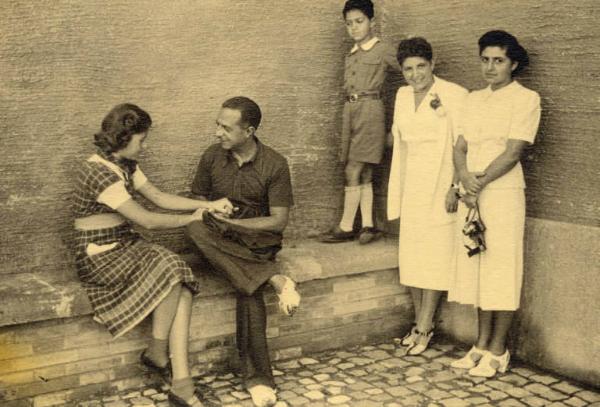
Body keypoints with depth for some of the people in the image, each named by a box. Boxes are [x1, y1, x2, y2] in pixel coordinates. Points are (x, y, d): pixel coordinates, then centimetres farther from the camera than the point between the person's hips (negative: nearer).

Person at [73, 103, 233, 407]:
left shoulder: (126, 165, 9)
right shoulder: (98, 173, -22)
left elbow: (159, 197, 12)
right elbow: (147, 220, -22)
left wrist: (208, 205, 4)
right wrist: (191, 219, -9)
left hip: (126, 245, 8)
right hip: (99, 255, -8)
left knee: (182, 286, -18)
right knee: (173, 270, -26)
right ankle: (156, 353, -4)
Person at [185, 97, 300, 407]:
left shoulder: (274, 165, -6)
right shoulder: (211, 157, 3)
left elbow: (279, 220, -7)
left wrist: (233, 222, -15)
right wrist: (211, 213, -11)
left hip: (258, 239, -2)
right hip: (220, 241, 3)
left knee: (247, 287, -34)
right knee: (195, 229, -34)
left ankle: (256, 376, -26)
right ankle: (274, 279, -37)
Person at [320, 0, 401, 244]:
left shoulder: (382, 50, 0)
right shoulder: (350, 56, 19)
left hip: (370, 110, -7)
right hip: (350, 111, 7)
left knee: (354, 171, -8)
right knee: (364, 174, 6)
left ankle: (346, 227, -1)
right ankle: (368, 226, 9)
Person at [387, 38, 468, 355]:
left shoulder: (454, 96, -10)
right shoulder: (402, 96, 11)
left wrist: (455, 187, -17)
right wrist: (396, 190, 16)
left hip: (440, 184, -7)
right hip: (412, 185, 7)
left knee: (435, 255, -2)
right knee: (410, 254, 9)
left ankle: (424, 328, 7)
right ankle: (421, 322, 21)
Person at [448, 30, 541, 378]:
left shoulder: (526, 99, -3)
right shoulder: (474, 100, 15)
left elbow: (512, 153, -12)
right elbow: (460, 148, 9)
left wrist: (480, 183, -13)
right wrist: (466, 178, -9)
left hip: (503, 193, -6)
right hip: (471, 194, 6)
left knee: (501, 271, -2)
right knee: (476, 268, 9)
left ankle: (498, 352, 9)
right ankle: (482, 344, 21)